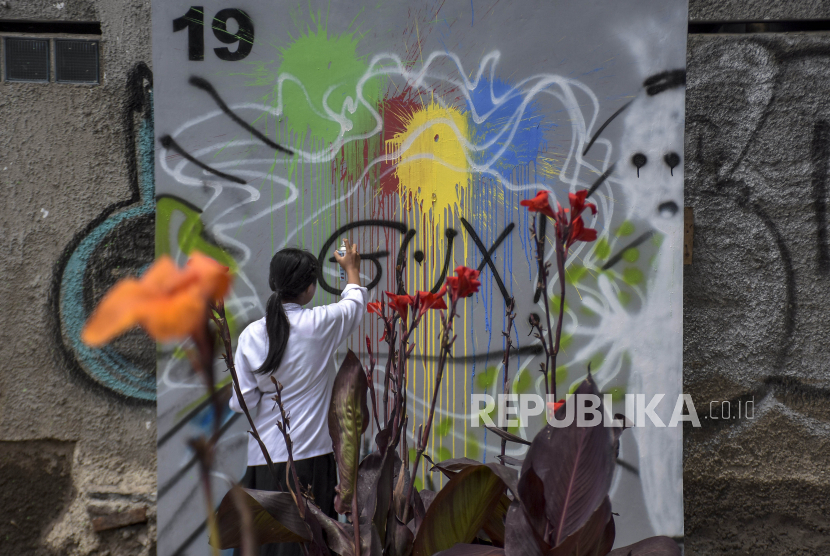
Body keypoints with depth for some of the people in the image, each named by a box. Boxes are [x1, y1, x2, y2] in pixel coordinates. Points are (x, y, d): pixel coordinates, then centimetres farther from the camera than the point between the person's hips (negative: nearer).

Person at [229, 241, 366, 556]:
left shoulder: (251, 335, -2)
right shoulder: (321, 324, -8)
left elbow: (242, 402, -1)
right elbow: (355, 304, 14)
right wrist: (352, 268, 32)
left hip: (263, 458, 3)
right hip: (309, 455, -3)